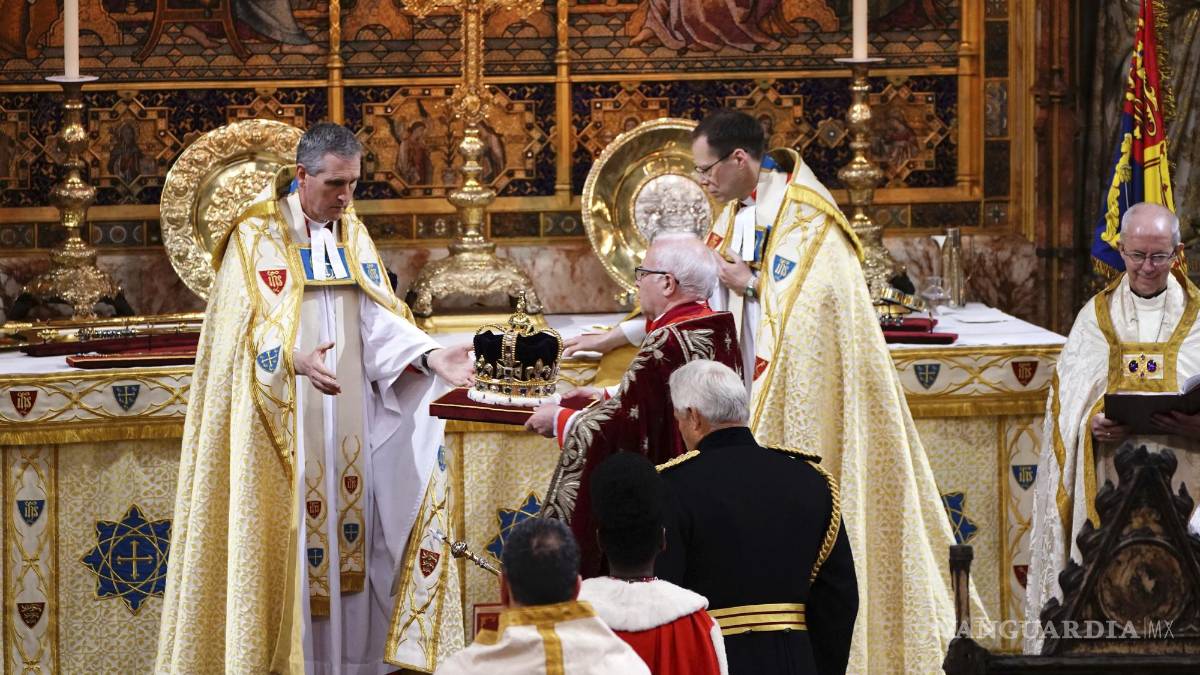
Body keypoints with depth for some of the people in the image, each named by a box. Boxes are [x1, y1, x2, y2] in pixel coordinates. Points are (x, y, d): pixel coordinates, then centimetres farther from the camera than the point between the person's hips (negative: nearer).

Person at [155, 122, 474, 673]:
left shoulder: (352, 234, 11)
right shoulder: (258, 236, -7)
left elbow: (379, 318, 4)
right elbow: (250, 326, -16)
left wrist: (432, 358, -13)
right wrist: (296, 360, -36)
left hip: (347, 423, 6)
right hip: (283, 424, -6)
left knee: (348, 540, 6)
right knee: (291, 543, -6)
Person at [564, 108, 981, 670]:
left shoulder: (805, 215, -15)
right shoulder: (736, 215, 12)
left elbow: (813, 298, -21)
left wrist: (750, 282, -12)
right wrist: (619, 336, 12)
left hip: (811, 388, -8)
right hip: (763, 392, 8)